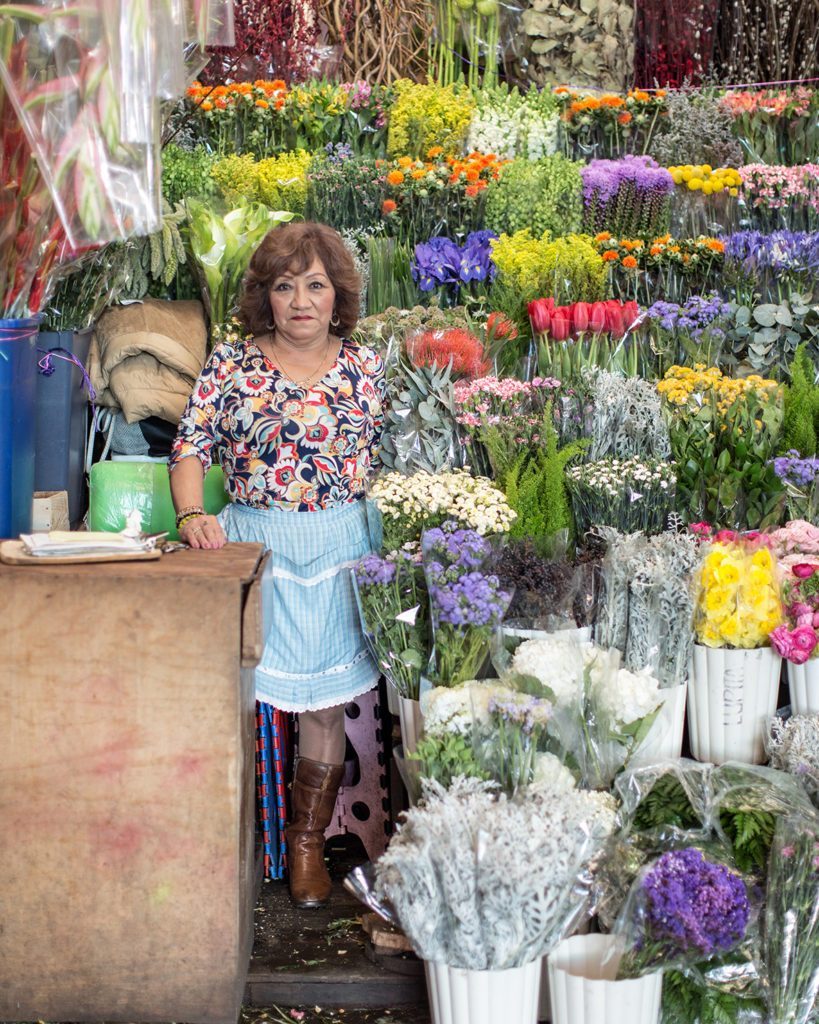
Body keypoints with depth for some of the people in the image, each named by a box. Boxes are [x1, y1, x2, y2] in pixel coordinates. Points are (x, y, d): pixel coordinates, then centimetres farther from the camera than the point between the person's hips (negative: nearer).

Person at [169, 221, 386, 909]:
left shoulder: (365, 367, 7)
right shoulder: (231, 366, 4)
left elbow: (389, 460, 11)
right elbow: (191, 448, 0)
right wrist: (191, 515, -18)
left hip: (342, 547, 1)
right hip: (251, 542, -1)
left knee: (327, 701, 1)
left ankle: (308, 842, 15)